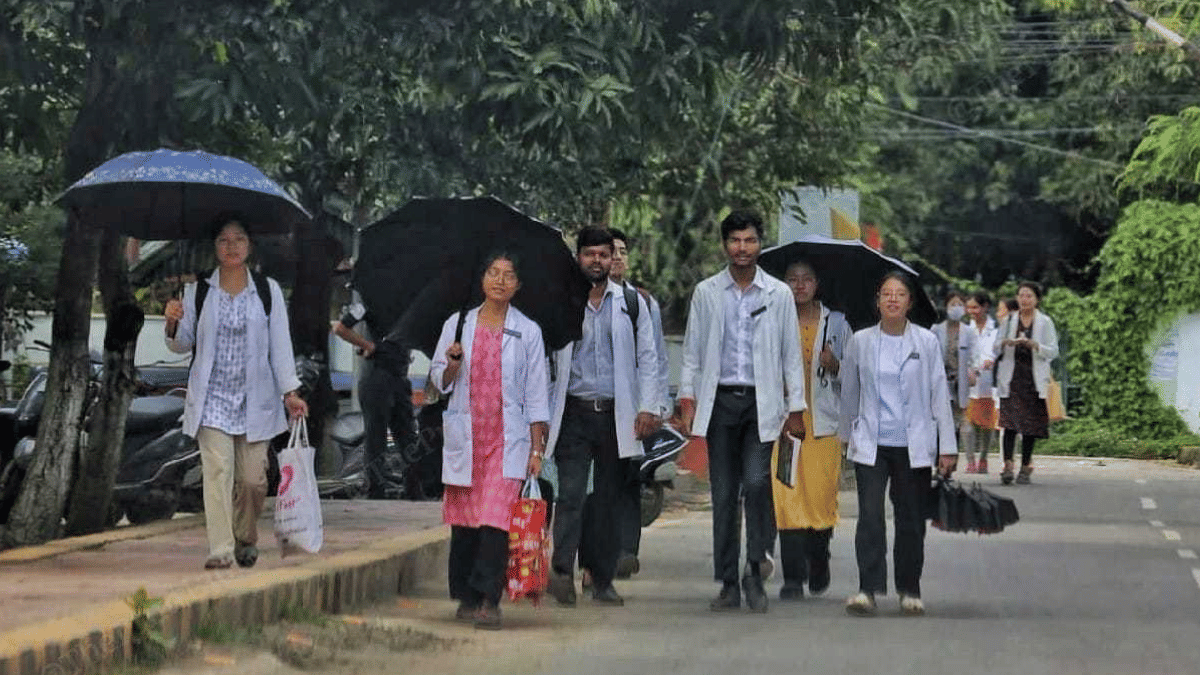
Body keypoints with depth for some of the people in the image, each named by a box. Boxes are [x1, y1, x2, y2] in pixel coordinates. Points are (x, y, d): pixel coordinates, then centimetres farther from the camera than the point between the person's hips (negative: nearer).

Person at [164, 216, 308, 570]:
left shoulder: (268, 290, 5)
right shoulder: (197, 291, 5)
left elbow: (280, 344, 5)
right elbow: (183, 345, 9)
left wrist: (290, 391, -2)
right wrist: (173, 325, -13)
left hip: (255, 398, 1)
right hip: (212, 398, -1)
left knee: (252, 477, 1)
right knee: (217, 471, -13)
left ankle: (246, 539, 25)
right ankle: (220, 549, -14)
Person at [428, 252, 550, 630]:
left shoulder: (528, 332, 6)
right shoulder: (458, 325, 9)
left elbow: (536, 395, 5)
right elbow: (439, 381, 14)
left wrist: (537, 448, 0)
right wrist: (452, 364, -9)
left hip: (508, 439, -2)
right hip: (464, 438, 2)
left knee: (497, 519, -13)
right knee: (463, 521, 3)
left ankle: (489, 601, -12)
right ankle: (467, 598, 15)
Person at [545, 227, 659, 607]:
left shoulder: (632, 303, 11)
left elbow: (647, 358, 10)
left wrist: (648, 407, 0)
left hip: (617, 415, 2)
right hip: (574, 414, -2)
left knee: (609, 498, 5)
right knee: (571, 493, -15)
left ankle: (603, 581, 11)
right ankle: (562, 572, -23)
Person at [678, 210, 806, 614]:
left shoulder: (779, 294, 5)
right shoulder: (706, 293, 7)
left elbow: (791, 355, 8)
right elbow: (692, 352, 10)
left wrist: (795, 409, 3)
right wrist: (687, 401, 0)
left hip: (762, 402, -1)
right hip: (720, 401, 1)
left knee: (756, 481, -19)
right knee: (723, 495, 3)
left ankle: (755, 571, -4)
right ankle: (729, 584, 9)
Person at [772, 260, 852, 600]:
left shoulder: (837, 323, 9)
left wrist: (835, 366, -8)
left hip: (824, 422, 0)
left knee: (822, 496, 0)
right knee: (786, 497, -9)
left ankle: (819, 568, 23)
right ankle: (793, 578, -7)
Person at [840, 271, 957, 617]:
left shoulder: (927, 342, 2)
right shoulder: (860, 341, 4)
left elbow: (940, 394, 3)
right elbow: (849, 393, 16)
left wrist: (947, 446, 0)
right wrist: (847, 436, 23)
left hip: (913, 446, 0)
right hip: (871, 445, 0)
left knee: (911, 520, 6)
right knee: (870, 516, -12)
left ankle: (909, 590, 18)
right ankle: (867, 589, -13)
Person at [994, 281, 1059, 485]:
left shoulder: (1045, 322, 6)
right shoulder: (1009, 320, 11)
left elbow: (1053, 351, 1)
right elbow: (995, 349, 13)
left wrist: (1034, 345, -16)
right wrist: (1006, 343, -10)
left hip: (1035, 379, 0)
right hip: (1011, 378, 0)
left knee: (1031, 424, 1)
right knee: (1009, 421, -13)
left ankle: (1025, 468, 10)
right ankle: (1008, 465, -19)